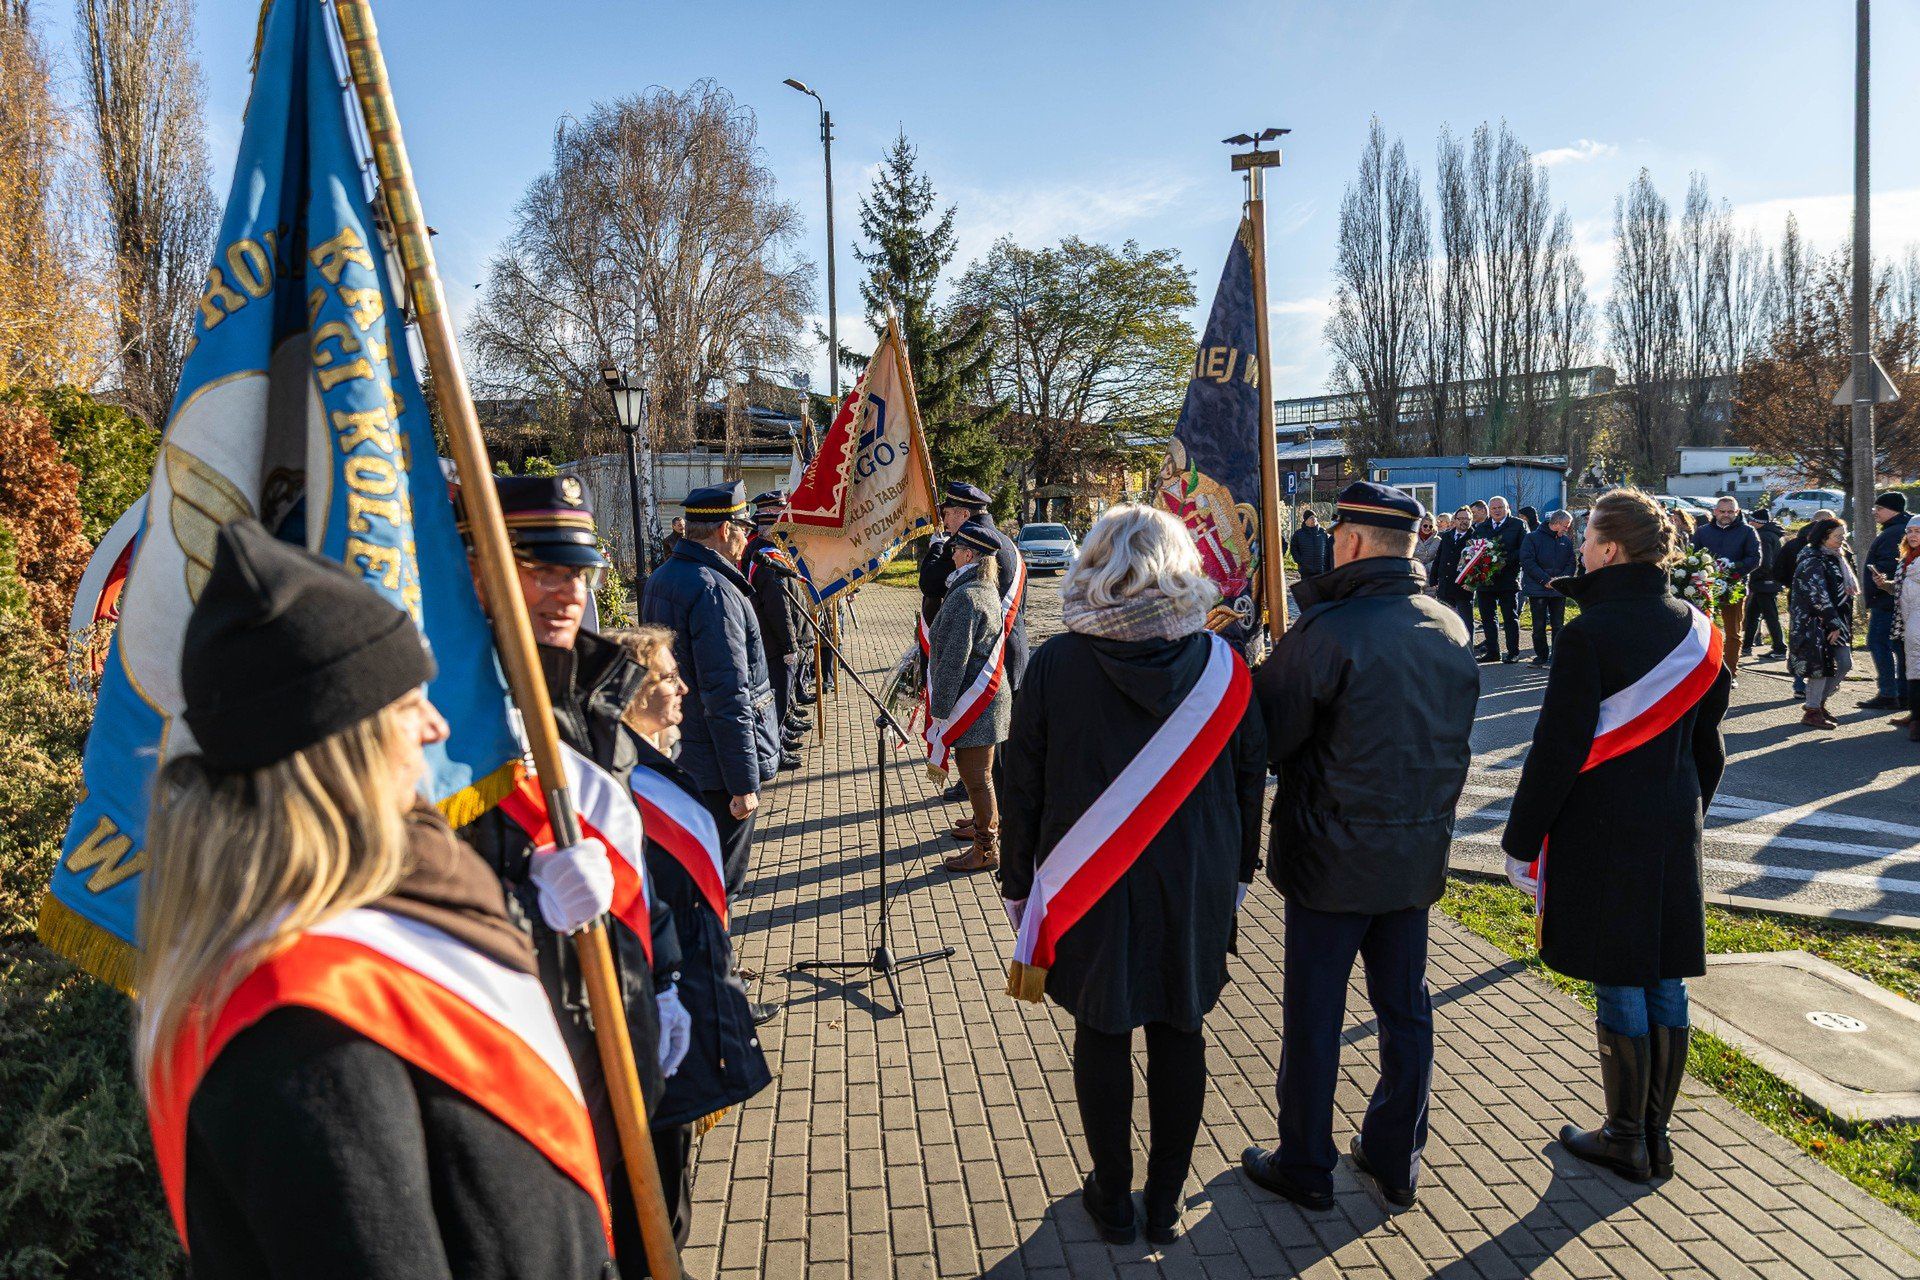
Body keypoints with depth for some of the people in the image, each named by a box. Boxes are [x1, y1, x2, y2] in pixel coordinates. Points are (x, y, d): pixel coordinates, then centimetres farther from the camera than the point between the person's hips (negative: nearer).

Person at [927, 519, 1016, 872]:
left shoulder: (966, 597, -23)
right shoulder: (988, 590, 9)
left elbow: (954, 659, -23)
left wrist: (939, 706, -17)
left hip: (973, 701, -10)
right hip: (987, 694, 10)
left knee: (975, 774, -1)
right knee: (976, 770, 24)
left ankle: (986, 849, 8)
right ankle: (985, 823, 41)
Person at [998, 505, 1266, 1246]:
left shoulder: (1055, 664, -11)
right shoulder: (1220, 664, -6)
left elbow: (1023, 787, -5)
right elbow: (1251, 777, 3)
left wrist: (1019, 881, 6)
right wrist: (1237, 871, 15)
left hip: (1088, 890, -1)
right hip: (1196, 886, 2)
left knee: (1102, 1034, 12)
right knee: (1179, 1034, 13)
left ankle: (1113, 1200, 25)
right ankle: (1165, 1204, 26)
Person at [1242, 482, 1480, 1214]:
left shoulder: (1327, 633, -21)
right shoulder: (1452, 630, 1)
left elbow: (1265, 738, -16)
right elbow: (1450, 737, 12)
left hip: (1333, 854, -6)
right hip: (1420, 852, 6)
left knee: (1313, 1015, 8)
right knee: (1405, 1009, 17)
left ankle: (1304, 1168, 22)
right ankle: (1396, 1162, 31)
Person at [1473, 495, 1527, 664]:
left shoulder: (1518, 526, 2)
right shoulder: (1480, 528, 13)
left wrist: (1506, 561, -19)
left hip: (1508, 579, -4)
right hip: (1485, 580, 4)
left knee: (1510, 617, 2)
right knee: (1487, 618, 7)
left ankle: (1513, 652, 7)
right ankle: (1492, 652, 15)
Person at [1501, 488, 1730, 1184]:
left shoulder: (1589, 634, -16)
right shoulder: (1696, 628, 5)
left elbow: (1558, 748, -16)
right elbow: (1708, 739, 13)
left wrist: (1522, 840, -8)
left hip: (1601, 832, -7)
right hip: (1674, 829, 7)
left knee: (1619, 987, 3)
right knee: (1664, 981, 13)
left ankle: (1626, 1139, 15)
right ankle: (1655, 1134, 24)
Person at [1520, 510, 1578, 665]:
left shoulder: (1566, 541, 9)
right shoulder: (1533, 538, -4)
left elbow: (1571, 562, 7)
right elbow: (1527, 561, -10)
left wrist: (1562, 579, -12)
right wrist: (1546, 580, -16)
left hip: (1559, 590, 3)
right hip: (1538, 589, -3)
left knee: (1558, 625, 4)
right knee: (1539, 626, 3)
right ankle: (1541, 655, 13)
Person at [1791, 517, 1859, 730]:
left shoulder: (1835, 558, 15)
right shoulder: (1812, 562, -14)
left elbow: (1842, 589, 22)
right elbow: (1819, 597, -19)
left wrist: (1840, 624, 13)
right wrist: (1834, 625, -18)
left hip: (1834, 621, 9)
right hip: (1812, 622, -9)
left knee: (1845, 663, 7)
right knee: (1821, 666, -6)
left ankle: (1819, 702, 21)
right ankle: (1812, 712, 4)